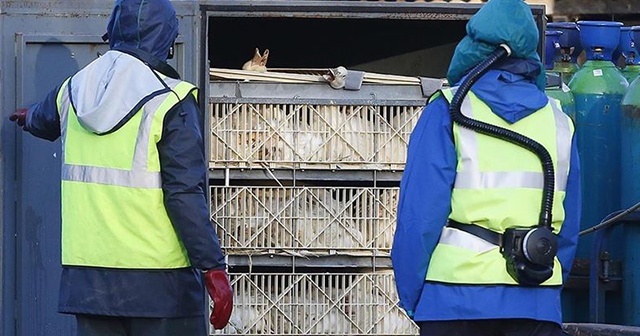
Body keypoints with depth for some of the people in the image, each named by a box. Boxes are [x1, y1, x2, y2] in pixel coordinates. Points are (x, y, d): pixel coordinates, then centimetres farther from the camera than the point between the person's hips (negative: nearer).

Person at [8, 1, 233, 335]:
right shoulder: (170, 103, -10)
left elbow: (43, 122, 33)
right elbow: (186, 196, -15)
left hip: (87, 279, 5)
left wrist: (30, 117, 58)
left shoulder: (72, 92, 8)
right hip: (158, 279, -5)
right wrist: (213, 269, -12)